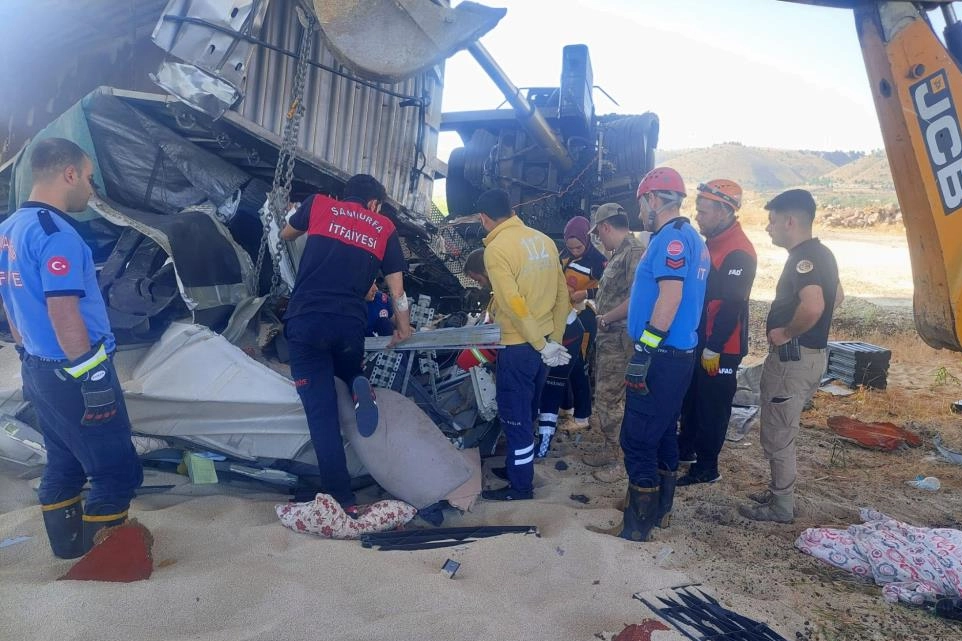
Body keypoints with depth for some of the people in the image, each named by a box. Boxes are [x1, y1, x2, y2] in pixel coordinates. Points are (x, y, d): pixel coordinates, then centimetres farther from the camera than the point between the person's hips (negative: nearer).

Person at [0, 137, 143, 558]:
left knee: (64, 463, 21)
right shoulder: (55, 234, -20)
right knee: (115, 470, 2)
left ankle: (68, 545, 33)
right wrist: (92, 377, -20)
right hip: (72, 376, -10)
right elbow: (63, 314, -24)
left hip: (38, 370, 10)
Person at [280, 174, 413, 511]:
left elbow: (285, 235, 33)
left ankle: (342, 500, -5)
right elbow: (397, 289, 15)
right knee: (348, 370, 33)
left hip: (306, 320, -1)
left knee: (322, 411, 0)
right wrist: (403, 327, 30)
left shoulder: (318, 204, 14)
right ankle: (360, 387, -2)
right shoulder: (384, 227, 15)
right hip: (350, 324, 1)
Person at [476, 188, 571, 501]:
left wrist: (542, 345, -14)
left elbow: (513, 304, -21)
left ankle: (521, 486, 18)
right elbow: (562, 294, 7)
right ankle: (518, 466, 38)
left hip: (519, 347, -8)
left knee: (515, 417, 6)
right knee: (526, 412, 22)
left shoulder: (496, 248, -15)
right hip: (543, 343, 8)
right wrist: (555, 340, 10)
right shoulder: (544, 240, 6)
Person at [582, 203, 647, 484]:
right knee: (605, 397, 17)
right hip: (608, 337, 10)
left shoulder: (635, 251, -17)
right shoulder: (618, 253, 15)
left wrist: (606, 317, -17)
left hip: (620, 340, -10)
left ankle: (618, 461, 7)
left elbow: (638, 298, -26)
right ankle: (609, 450, 30)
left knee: (608, 400, -5)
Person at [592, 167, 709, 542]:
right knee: (664, 433, 19)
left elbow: (669, 298, -25)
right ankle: (660, 509, 32)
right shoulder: (694, 239, 15)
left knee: (638, 440, -3)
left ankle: (637, 525, 7)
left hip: (661, 357, -10)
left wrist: (643, 354, -24)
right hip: (681, 353, 10)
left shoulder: (671, 238, -15)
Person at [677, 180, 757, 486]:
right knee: (691, 397, 20)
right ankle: (685, 448, 37)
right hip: (697, 340, 9)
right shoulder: (711, 242, 10)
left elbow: (732, 305, -23)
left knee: (712, 406, 3)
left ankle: (706, 468, 16)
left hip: (720, 348, -9)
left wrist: (713, 347, -22)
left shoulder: (739, 252, -20)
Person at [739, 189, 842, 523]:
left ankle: (781, 506, 15)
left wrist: (786, 332, -21)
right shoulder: (821, 254, 10)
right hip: (810, 353, 10)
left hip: (793, 358, -10)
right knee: (782, 432, 21)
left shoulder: (804, 258, -21)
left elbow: (812, 306, -38)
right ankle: (779, 492, 33)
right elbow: (837, 296, 26)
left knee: (777, 436, 3)